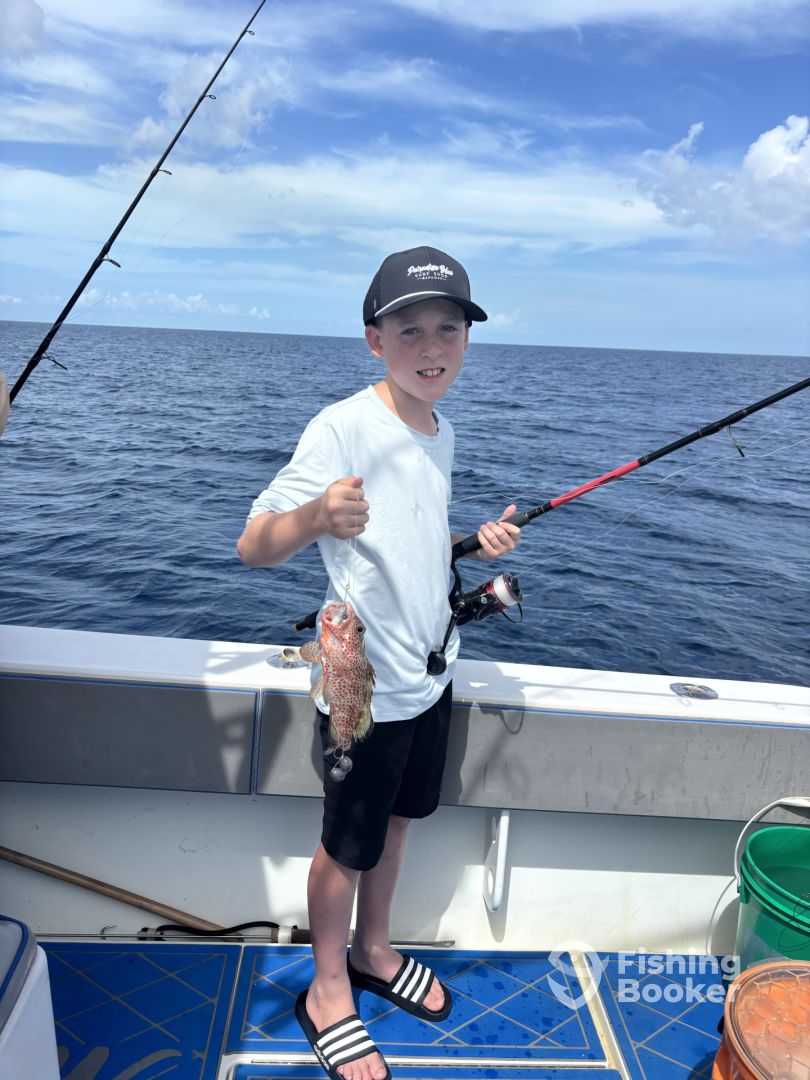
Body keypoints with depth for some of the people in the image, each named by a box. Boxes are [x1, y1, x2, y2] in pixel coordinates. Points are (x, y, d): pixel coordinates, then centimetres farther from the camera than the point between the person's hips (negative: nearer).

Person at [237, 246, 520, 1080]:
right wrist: (317, 515, -45)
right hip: (366, 687, -7)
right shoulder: (343, 428, -21)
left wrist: (478, 544, 1)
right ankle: (326, 992, 37)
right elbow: (252, 547, -26)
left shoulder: (441, 434, 4)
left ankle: (373, 953, 47)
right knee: (349, 844, 12)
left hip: (430, 672, 7)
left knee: (396, 820, 23)